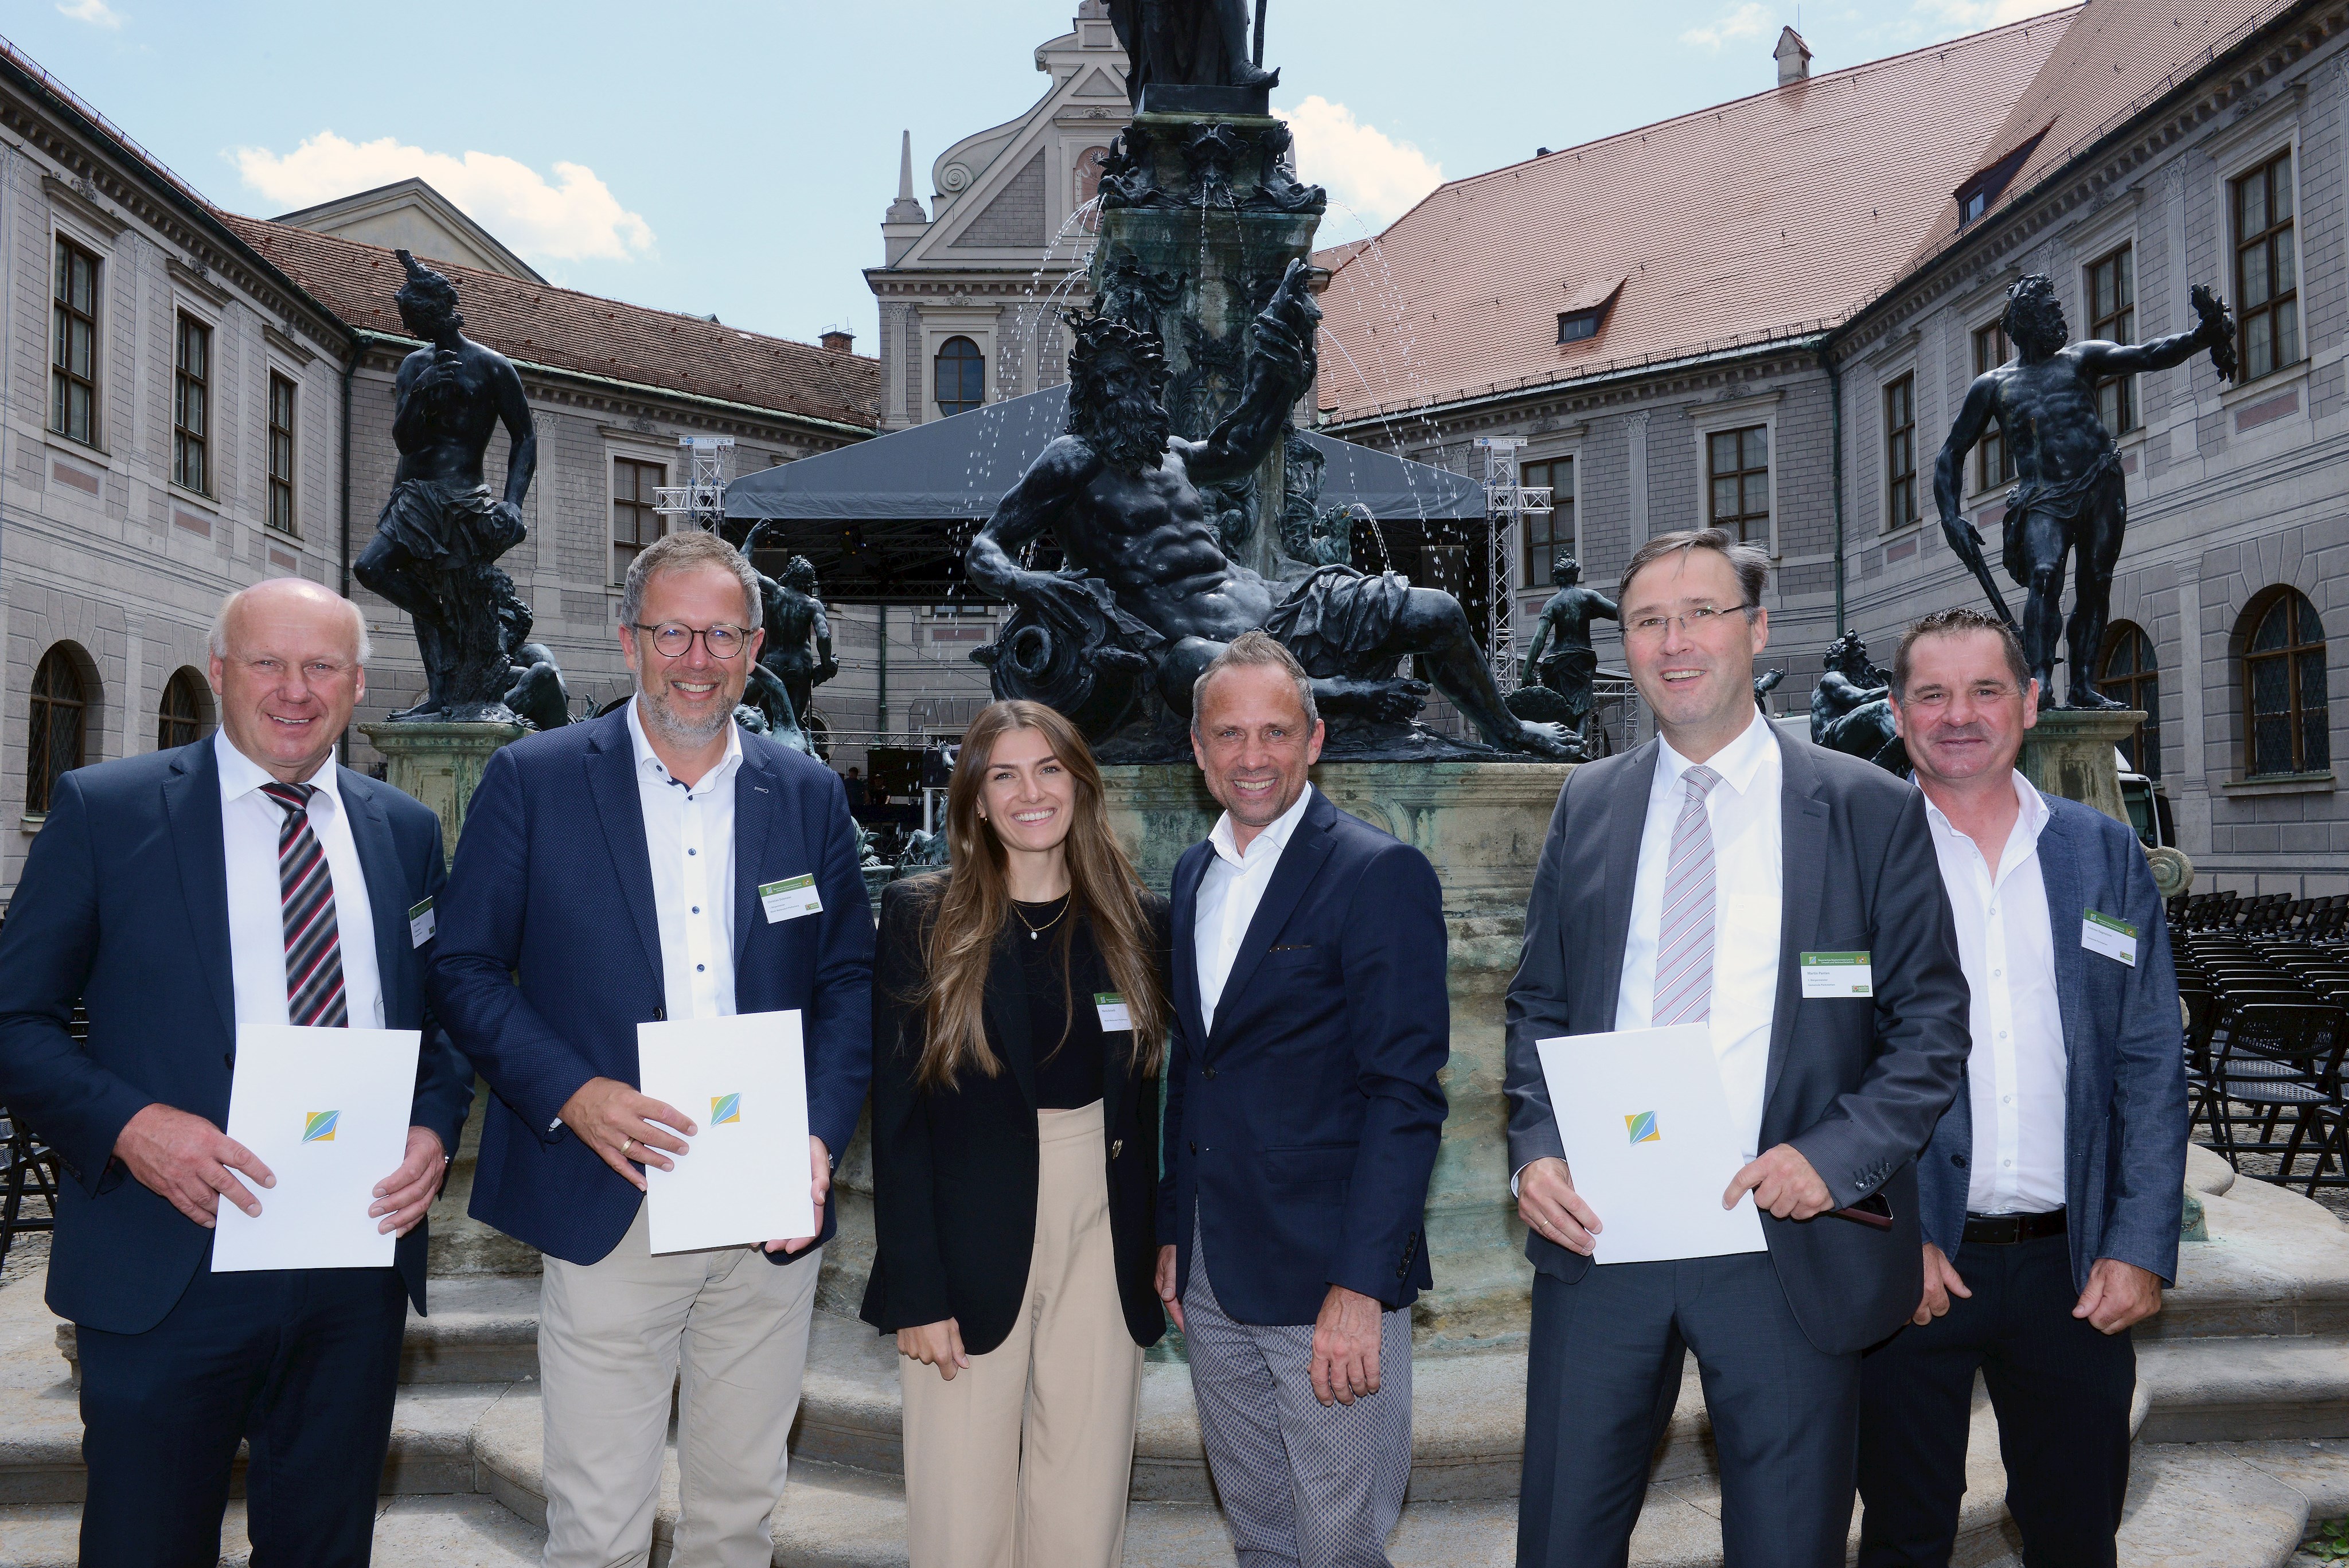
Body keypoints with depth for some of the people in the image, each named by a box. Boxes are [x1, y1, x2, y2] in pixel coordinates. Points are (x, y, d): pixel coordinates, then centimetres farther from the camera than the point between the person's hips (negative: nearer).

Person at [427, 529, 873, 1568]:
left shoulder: (809, 796, 6)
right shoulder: (531, 781, -1)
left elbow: (851, 979, 8)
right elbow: (463, 968, -2)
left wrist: (820, 1133, -7)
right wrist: (571, 1094, -17)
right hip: (608, 1210, -2)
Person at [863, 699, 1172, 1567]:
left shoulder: (1141, 924, 5)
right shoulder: (921, 919, -2)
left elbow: (1152, 1102, 8)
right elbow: (898, 1119, -5)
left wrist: (1165, 1251, 1)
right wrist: (916, 1293, -9)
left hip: (1103, 1242, 2)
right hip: (971, 1248, -2)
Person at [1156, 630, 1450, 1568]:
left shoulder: (1381, 875, -12)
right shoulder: (1194, 874, 11)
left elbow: (1405, 1092, -16)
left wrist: (1361, 1288, -20)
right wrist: (1173, 1233, 13)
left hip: (1331, 1279, -6)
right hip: (1212, 1279, 6)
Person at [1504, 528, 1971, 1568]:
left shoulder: (1870, 810, -1)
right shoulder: (1587, 804, 8)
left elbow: (1932, 1021, -1)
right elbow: (1539, 1003, 11)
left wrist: (1835, 1156, -15)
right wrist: (1536, 1149, -4)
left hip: (1785, 1246, -2)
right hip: (1596, 1232, 2)